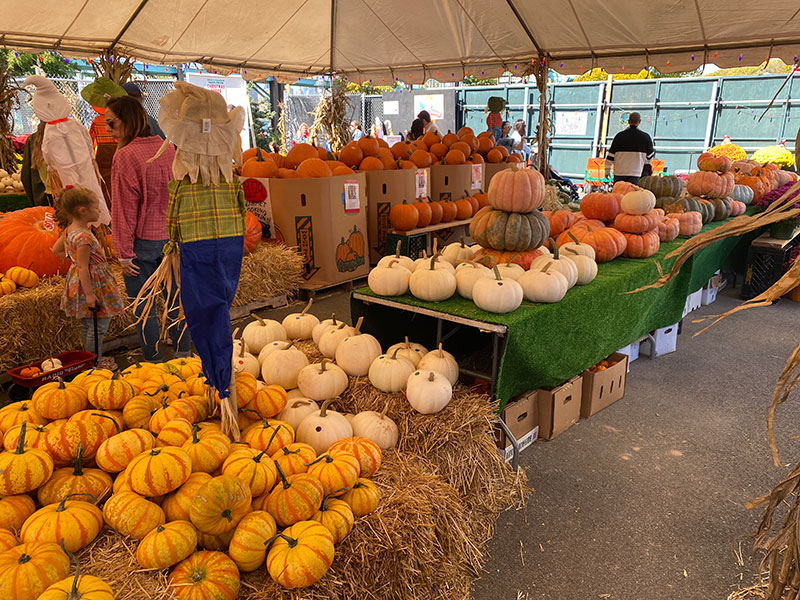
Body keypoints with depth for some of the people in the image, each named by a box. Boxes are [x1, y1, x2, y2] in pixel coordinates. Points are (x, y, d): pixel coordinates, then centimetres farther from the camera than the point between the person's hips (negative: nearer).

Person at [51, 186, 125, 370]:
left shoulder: (70, 229, 4)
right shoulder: (84, 237, -25)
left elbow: (56, 250, 18)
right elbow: (83, 268, -24)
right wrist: (89, 294, -22)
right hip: (91, 283, -10)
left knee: (89, 325, 20)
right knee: (98, 325, 0)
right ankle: (94, 363, 10)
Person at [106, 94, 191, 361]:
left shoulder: (125, 157, -15)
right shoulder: (168, 149, 3)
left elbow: (124, 210, -14)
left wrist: (124, 253, -9)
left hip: (142, 241, -6)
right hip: (172, 239, 6)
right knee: (175, 298, 15)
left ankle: (154, 361, 15)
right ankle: (182, 354, 26)